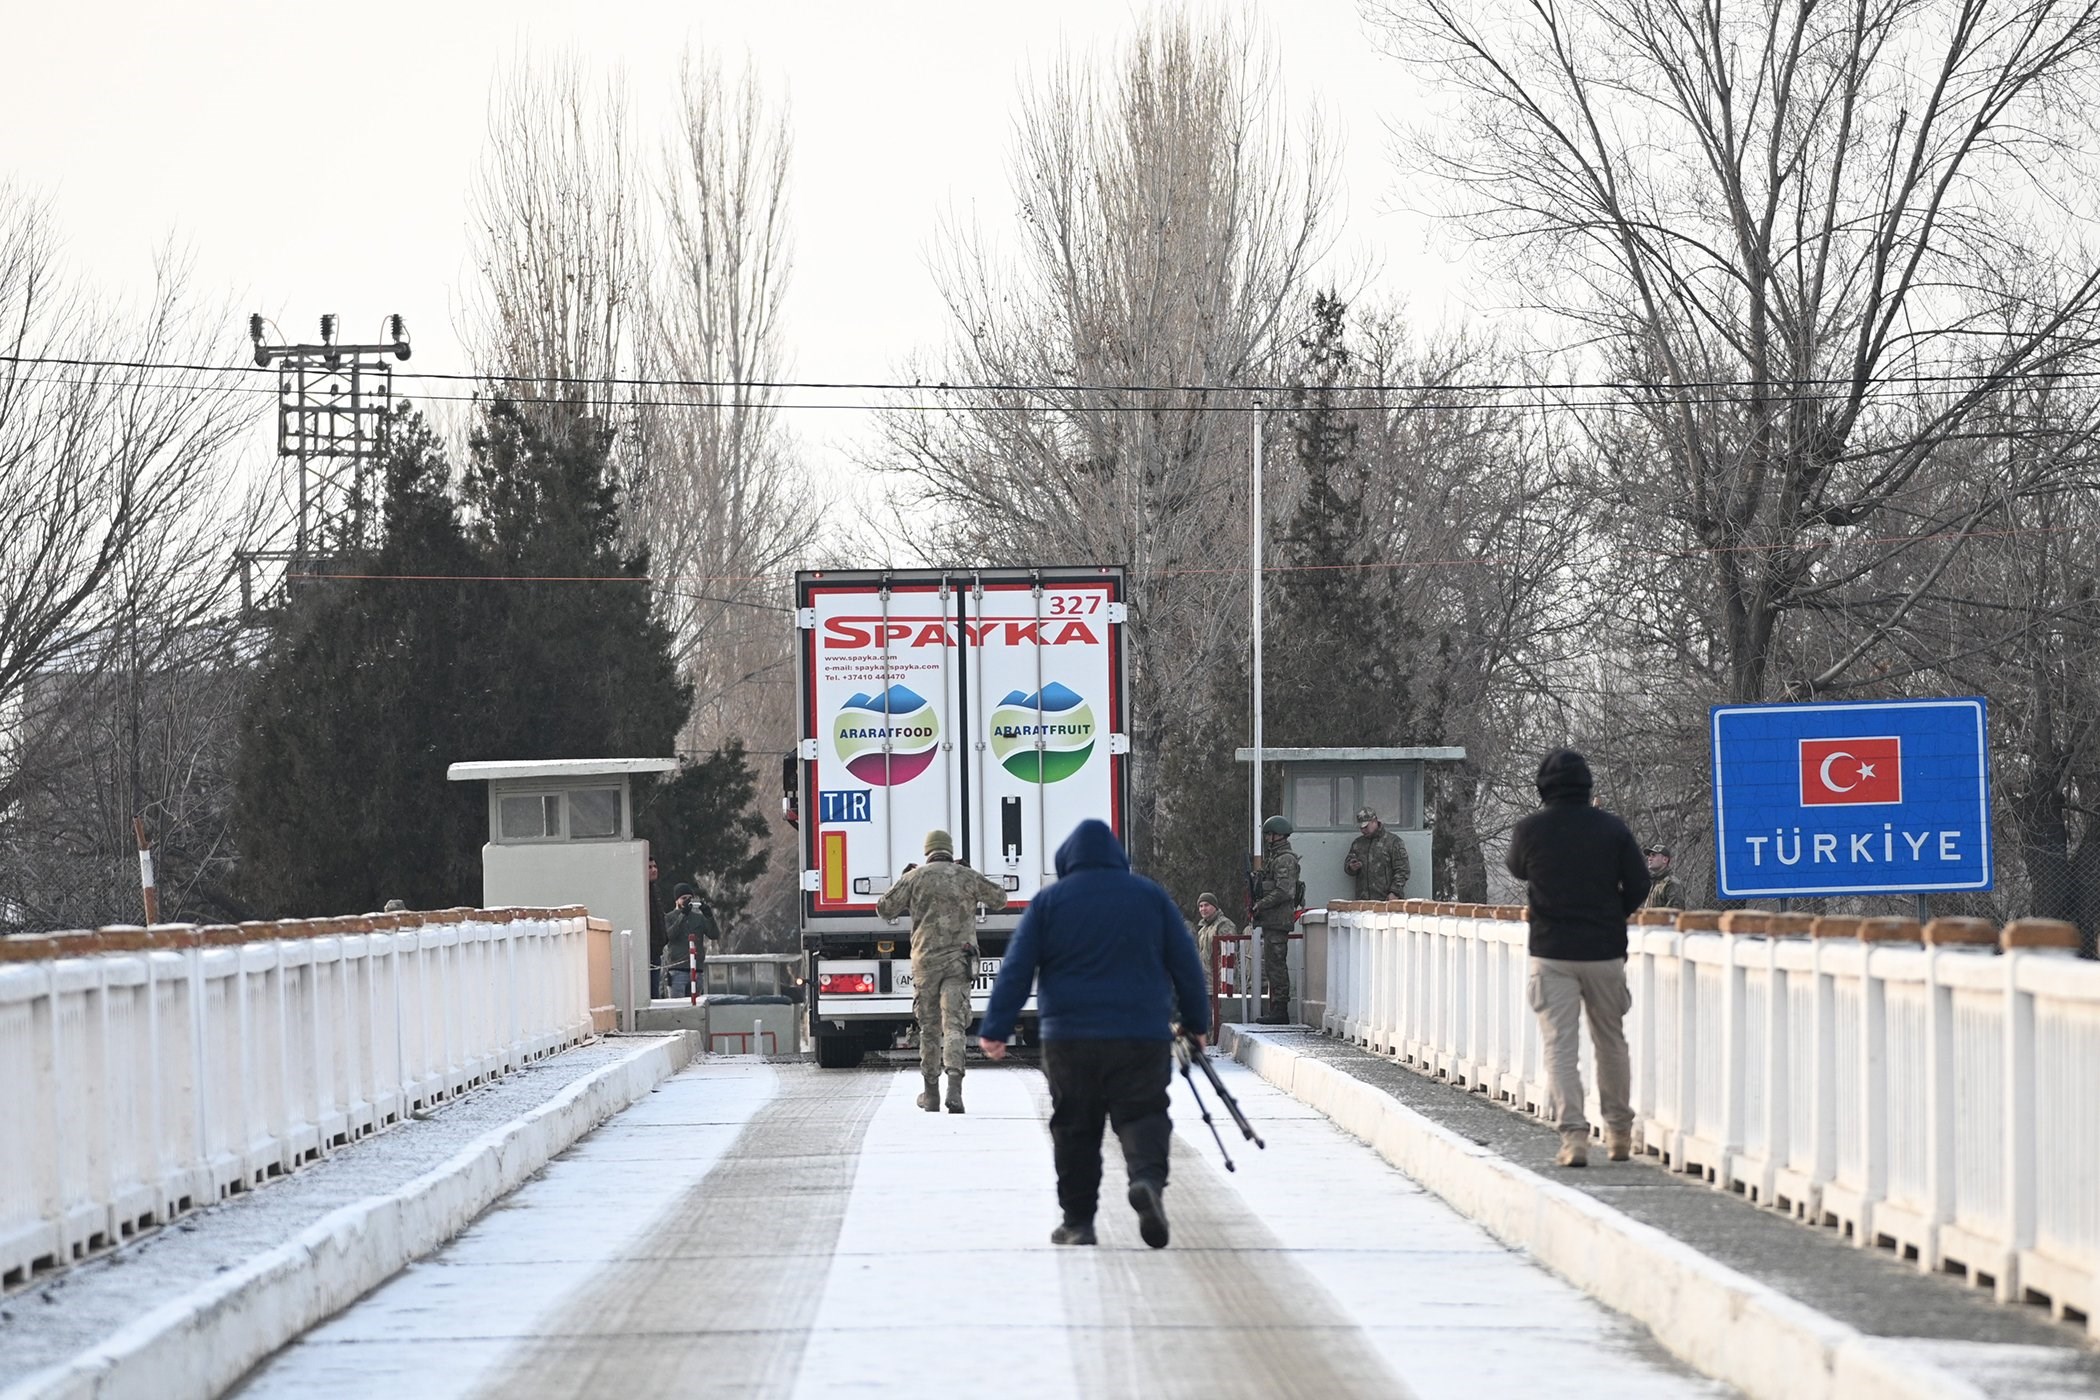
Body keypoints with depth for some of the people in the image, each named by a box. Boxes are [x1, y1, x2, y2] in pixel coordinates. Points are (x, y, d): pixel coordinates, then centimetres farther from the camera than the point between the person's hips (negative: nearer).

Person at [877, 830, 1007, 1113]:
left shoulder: (915, 878, 2)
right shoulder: (967, 877, 6)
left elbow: (885, 909, 7)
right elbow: (999, 899, 22)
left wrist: (903, 881, 20)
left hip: (926, 959, 0)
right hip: (959, 960, 0)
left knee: (929, 1027, 11)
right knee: (954, 1025, -6)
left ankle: (931, 1094, 18)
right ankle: (955, 1086, -26)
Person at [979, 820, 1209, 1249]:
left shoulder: (1049, 901, 3)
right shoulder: (1151, 896, 8)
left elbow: (1017, 969, -1)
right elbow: (1185, 964, 10)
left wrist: (996, 1029, 1)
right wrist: (1196, 1023, 20)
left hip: (1069, 1037, 0)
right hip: (1142, 1036, 0)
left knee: (1074, 1129, 9)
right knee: (1143, 1116, 2)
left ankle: (1077, 1220, 10)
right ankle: (1148, 1178, -27)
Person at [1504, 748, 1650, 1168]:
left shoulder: (1529, 830, -4)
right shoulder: (1611, 828, -2)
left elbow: (1518, 870, 16)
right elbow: (1638, 885, 1)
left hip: (1551, 952, -2)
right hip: (1604, 950, 2)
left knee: (1559, 1046, -2)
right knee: (1612, 1042, 17)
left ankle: (1572, 1134, -15)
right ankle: (1619, 1131, 24)